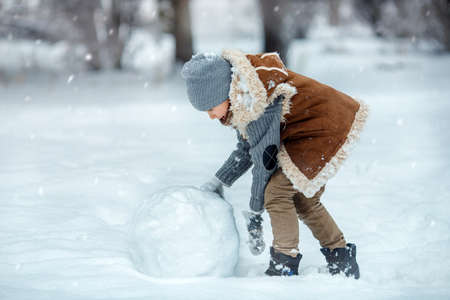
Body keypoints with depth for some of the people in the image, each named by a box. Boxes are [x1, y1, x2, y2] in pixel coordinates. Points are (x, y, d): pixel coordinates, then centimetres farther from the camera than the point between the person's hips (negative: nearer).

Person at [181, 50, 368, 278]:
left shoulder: (259, 104, -29)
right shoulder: (241, 99, 1)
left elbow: (264, 158, -22)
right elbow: (247, 148, 12)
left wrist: (254, 212, -14)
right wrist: (219, 182, 8)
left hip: (325, 130, -10)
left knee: (277, 191, -14)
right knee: (302, 199, 16)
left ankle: (285, 266, -7)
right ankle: (342, 259, 26)